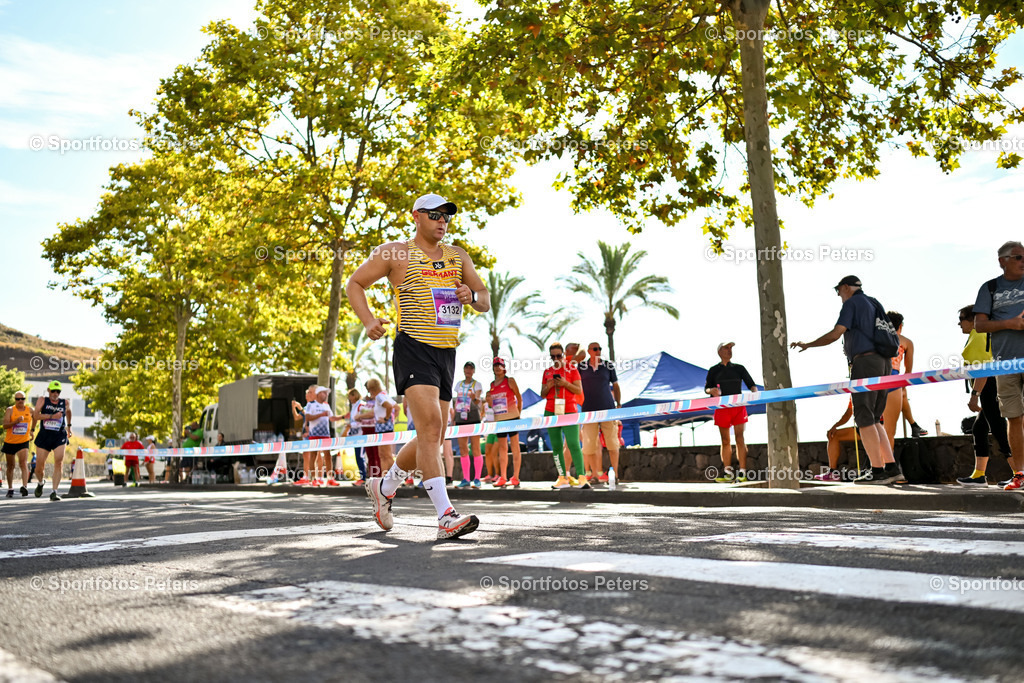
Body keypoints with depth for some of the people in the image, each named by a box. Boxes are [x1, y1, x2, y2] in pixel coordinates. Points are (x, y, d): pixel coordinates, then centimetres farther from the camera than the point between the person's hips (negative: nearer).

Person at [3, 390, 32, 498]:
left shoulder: (30, 410, 1)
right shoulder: (10, 410, -7)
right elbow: (5, 426, -18)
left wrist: (32, 430, 21)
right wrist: (16, 421, -34)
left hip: (23, 442, 0)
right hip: (9, 442, 0)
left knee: (24, 463, -20)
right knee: (10, 466, 13)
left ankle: (24, 486, -31)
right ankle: (10, 489, 27)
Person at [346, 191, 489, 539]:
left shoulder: (458, 256, 16)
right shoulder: (395, 253, 2)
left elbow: (485, 303, 18)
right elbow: (355, 283, 7)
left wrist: (472, 296, -6)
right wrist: (368, 320, -10)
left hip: (447, 353, 7)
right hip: (413, 348, -6)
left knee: (433, 438, 11)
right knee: (430, 425, -21)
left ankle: (383, 487, 34)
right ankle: (446, 517, -23)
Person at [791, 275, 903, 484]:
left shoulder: (852, 303, -2)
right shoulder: (875, 304, 23)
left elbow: (835, 334, -12)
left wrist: (808, 345, -2)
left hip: (864, 361, -9)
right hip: (883, 363, 9)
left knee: (864, 418, -8)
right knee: (873, 419, 10)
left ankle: (877, 471, -13)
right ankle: (892, 468, 4)